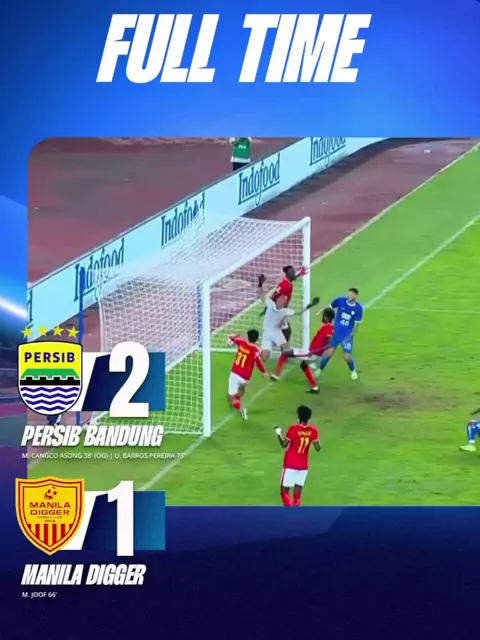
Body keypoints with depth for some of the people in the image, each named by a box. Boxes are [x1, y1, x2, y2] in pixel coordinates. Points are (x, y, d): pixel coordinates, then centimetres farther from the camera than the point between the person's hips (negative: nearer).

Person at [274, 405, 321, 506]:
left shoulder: (293, 428, -15)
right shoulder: (313, 430, -5)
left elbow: (284, 444, -9)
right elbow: (318, 448, -4)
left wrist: (278, 433, 6)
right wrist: (319, 444, 18)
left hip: (290, 465, -4)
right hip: (303, 466, 4)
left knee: (284, 491, 2)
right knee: (297, 493, 10)